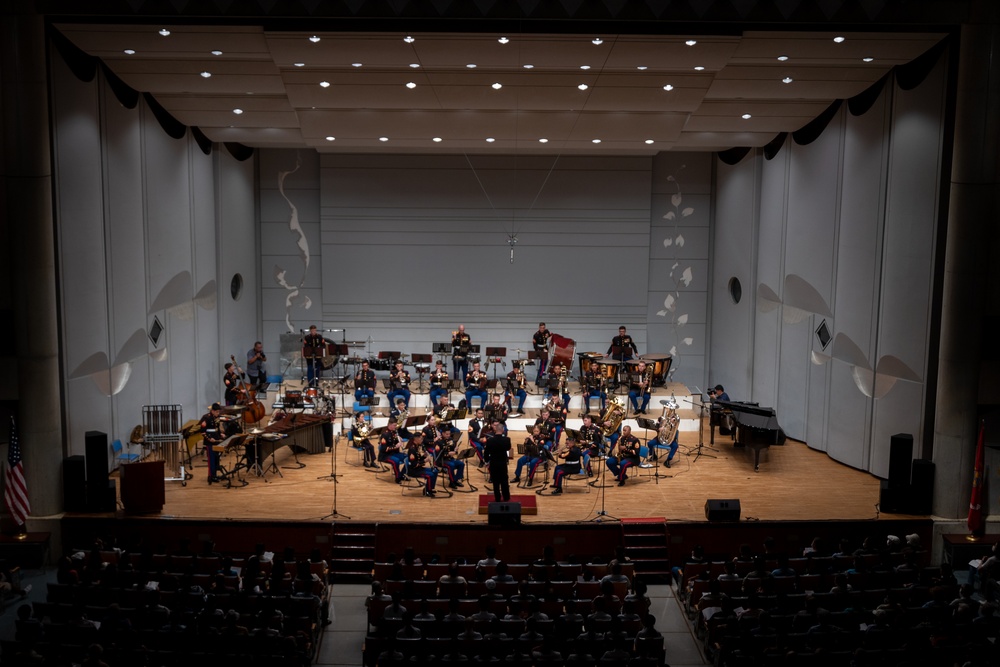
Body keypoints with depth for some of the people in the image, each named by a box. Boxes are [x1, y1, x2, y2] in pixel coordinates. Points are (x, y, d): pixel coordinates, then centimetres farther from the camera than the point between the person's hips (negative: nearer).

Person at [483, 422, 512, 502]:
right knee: (504, 481, 17)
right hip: (503, 463, 1)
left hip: (493, 464, -1)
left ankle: (497, 499, 14)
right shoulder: (507, 439, -14)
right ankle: (506, 497, 26)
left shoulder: (490, 440, -17)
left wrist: (487, 461, 10)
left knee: (495, 482, 8)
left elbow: (486, 453, -8)